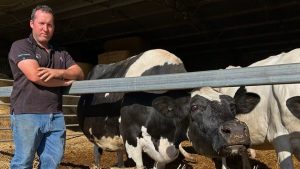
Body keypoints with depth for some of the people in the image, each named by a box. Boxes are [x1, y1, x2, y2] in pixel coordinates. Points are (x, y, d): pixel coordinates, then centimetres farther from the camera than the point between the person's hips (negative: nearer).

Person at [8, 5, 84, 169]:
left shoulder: (61, 53, 19)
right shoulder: (20, 46, 1)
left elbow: (79, 74, 8)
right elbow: (35, 76, -14)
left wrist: (58, 72, -12)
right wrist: (65, 82, -2)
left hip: (55, 116, 5)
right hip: (27, 114, -5)